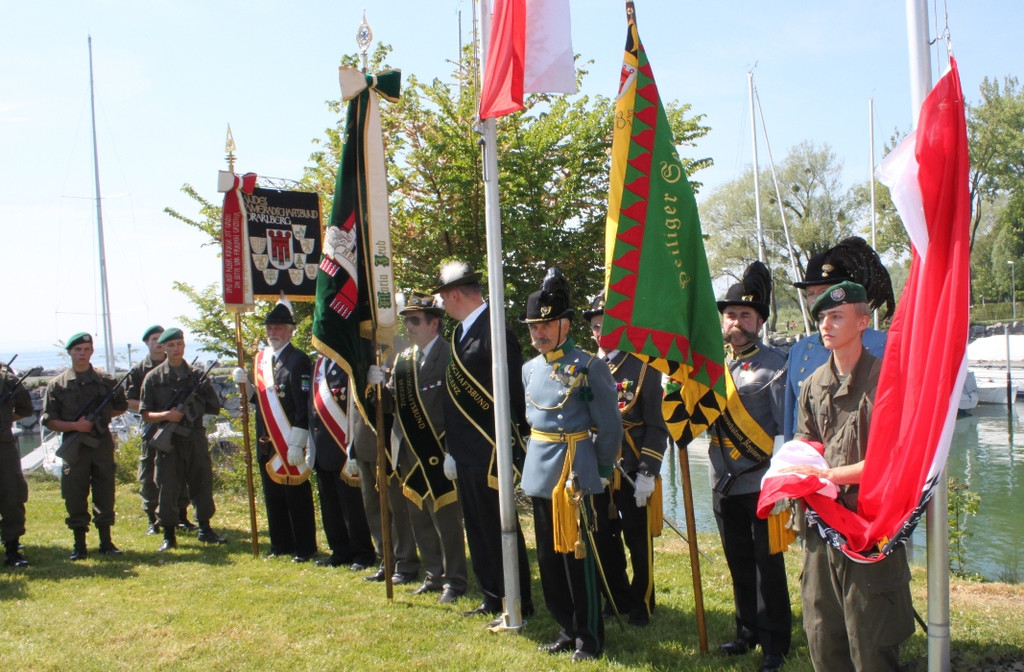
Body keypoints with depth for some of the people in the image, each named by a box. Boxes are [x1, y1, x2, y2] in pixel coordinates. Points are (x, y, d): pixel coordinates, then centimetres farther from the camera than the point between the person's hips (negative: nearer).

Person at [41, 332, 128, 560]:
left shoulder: (106, 381, 5)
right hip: (74, 447, -1)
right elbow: (49, 421, -1)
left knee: (105, 495, 6)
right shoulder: (57, 385, 0)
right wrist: (74, 425, -15)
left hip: (103, 445, 1)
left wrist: (101, 417, 4)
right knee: (75, 498, 4)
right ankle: (79, 545, 15)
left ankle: (106, 541, 17)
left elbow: (121, 407, 19)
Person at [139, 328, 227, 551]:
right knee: (167, 489, 2)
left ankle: (205, 529, 20)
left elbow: (214, 406, 11)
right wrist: (166, 415, -16)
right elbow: (146, 414, 2)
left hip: (196, 440, 2)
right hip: (168, 440, -2)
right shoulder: (154, 378, 2)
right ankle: (169, 535, 12)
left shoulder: (197, 375, 8)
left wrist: (193, 407, -5)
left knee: (202, 484, 7)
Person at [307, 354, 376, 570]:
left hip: (344, 451, -8)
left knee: (353, 506, 0)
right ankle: (340, 552, 24)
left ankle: (362, 554, 11)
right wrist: (311, 446, 16)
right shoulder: (319, 364, 14)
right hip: (323, 453, 8)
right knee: (329, 507, 13)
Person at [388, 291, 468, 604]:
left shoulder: (450, 356, -11)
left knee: (446, 519, 1)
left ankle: (454, 581, 14)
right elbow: (395, 402, 13)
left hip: (440, 454, -7)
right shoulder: (403, 359, 11)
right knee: (420, 519, 14)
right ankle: (434, 576, 28)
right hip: (411, 456, 7)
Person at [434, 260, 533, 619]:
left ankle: (518, 604, 14)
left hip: (490, 451, -9)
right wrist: (452, 448, 16)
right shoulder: (460, 333, 13)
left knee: (499, 528, 1)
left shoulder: (495, 331, -16)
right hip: (465, 452, 9)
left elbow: (515, 392, -17)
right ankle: (493, 599, 28)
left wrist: (515, 439, -12)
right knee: (477, 528, 16)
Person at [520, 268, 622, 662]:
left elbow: (610, 428, -6)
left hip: (575, 472, -7)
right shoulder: (530, 369, 10)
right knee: (549, 557, 12)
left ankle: (588, 637, 14)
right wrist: (537, 461, 15)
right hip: (540, 473, 7)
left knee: (578, 556, 1)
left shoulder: (589, 366, -10)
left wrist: (601, 473, -3)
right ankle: (568, 628, 27)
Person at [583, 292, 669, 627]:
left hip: (632, 472, -4)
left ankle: (641, 604, 22)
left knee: (638, 542, 7)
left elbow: (656, 427, -7)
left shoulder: (644, 367, -5)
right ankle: (617, 599, 29)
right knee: (605, 540, 13)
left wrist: (647, 474, -13)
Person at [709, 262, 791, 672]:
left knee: (768, 563, 3)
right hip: (725, 481, 5)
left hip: (761, 483, -5)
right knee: (739, 562, 16)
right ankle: (748, 632, 30)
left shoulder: (774, 365, -6)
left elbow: (785, 425, -9)